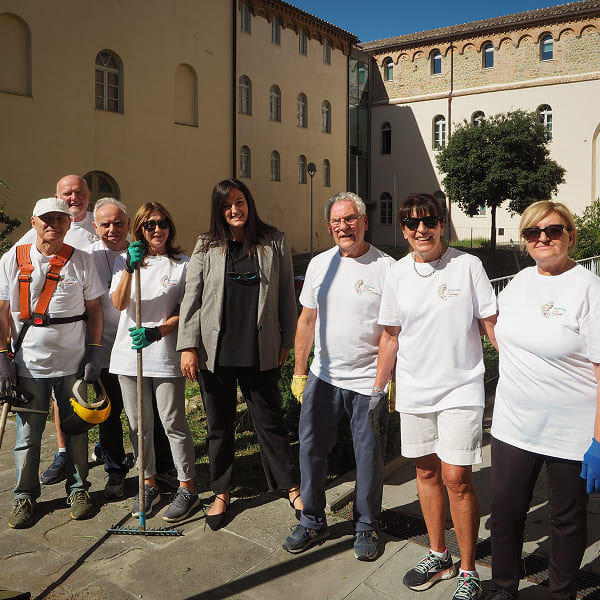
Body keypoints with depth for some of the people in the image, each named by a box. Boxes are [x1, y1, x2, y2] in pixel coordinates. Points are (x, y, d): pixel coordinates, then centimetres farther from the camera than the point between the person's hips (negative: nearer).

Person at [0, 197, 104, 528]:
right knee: (28, 434, 8)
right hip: (28, 363, 0)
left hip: (73, 363, 0)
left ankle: (78, 488, 28)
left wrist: (93, 353, -2)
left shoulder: (81, 261, 0)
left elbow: (94, 310, 4)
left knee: (76, 429, 10)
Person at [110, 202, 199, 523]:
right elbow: (119, 304, -6)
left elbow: (185, 312, -1)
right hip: (129, 352, 3)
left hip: (165, 354, -3)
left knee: (173, 423, 0)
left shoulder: (182, 264, 1)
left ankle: (187, 488, 14)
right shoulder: (124, 259, 8)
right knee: (138, 424, 11)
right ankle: (149, 486, 27)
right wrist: (130, 268, -20)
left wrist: (156, 332, -16)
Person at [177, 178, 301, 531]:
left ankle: (291, 486, 26)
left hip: (260, 352, -1)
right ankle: (222, 492, 29)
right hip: (215, 352, 1)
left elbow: (287, 296, 5)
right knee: (220, 424, 13)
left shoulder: (275, 243, 2)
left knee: (270, 420, 8)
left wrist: (287, 342, 4)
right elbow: (192, 298, 1)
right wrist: (188, 346, -5)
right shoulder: (207, 247, 3)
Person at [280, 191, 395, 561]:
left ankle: (367, 527, 30)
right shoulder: (320, 264, 6)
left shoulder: (386, 268, -9)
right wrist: (299, 372, 10)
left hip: (368, 382, -4)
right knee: (311, 449, 10)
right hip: (323, 377, 4)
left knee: (369, 458, 8)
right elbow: (307, 319, 11)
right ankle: (313, 522, 29)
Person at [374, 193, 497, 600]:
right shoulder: (398, 274, 4)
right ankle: (438, 556, 33)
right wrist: (378, 389, 12)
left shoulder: (468, 265, -7)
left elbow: (493, 325, -3)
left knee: (456, 478, -5)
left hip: (460, 388, -4)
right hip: (413, 390, 4)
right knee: (427, 472, 14)